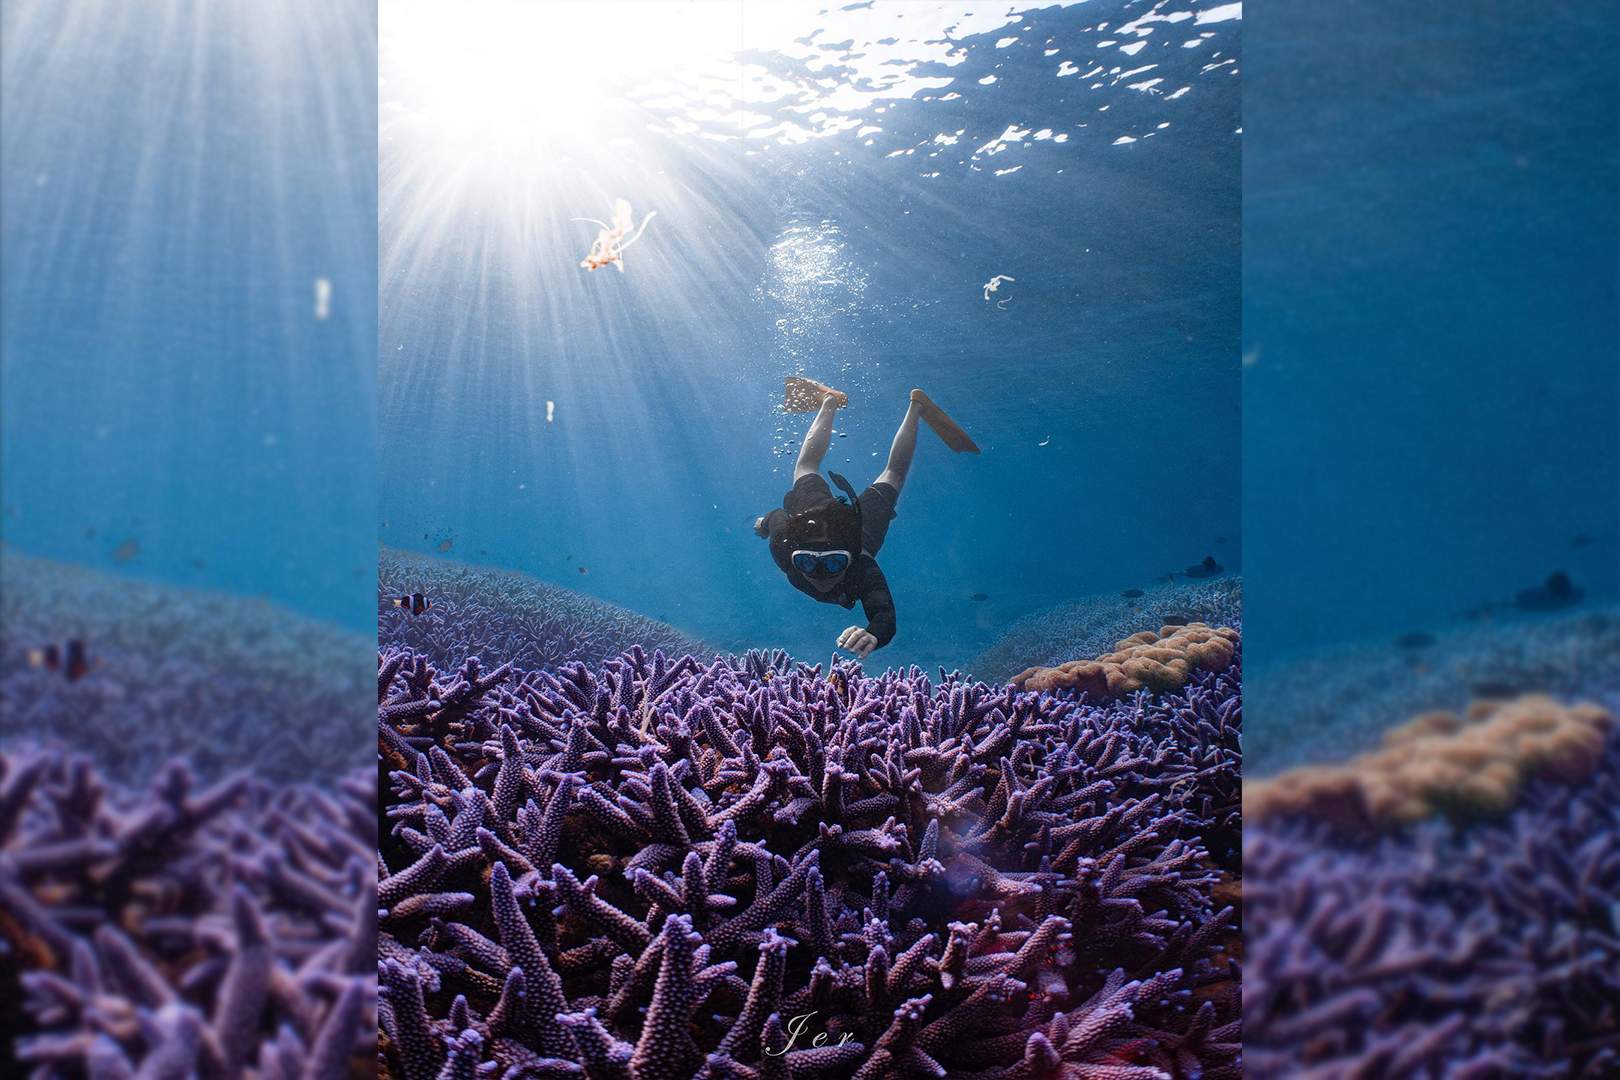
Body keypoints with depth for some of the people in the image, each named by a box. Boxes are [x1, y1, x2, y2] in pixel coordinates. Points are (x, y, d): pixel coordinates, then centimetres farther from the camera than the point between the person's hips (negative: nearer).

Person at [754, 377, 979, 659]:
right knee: (807, 466, 34)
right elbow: (778, 517, -21)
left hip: (865, 515, -2)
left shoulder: (864, 570, -50)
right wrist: (766, 521, 3)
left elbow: (885, 616, -64)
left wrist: (873, 634, -87)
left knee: (893, 472, 28)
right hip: (815, 503, 2)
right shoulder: (783, 549, -43)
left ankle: (916, 408, 47)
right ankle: (829, 401, 54)